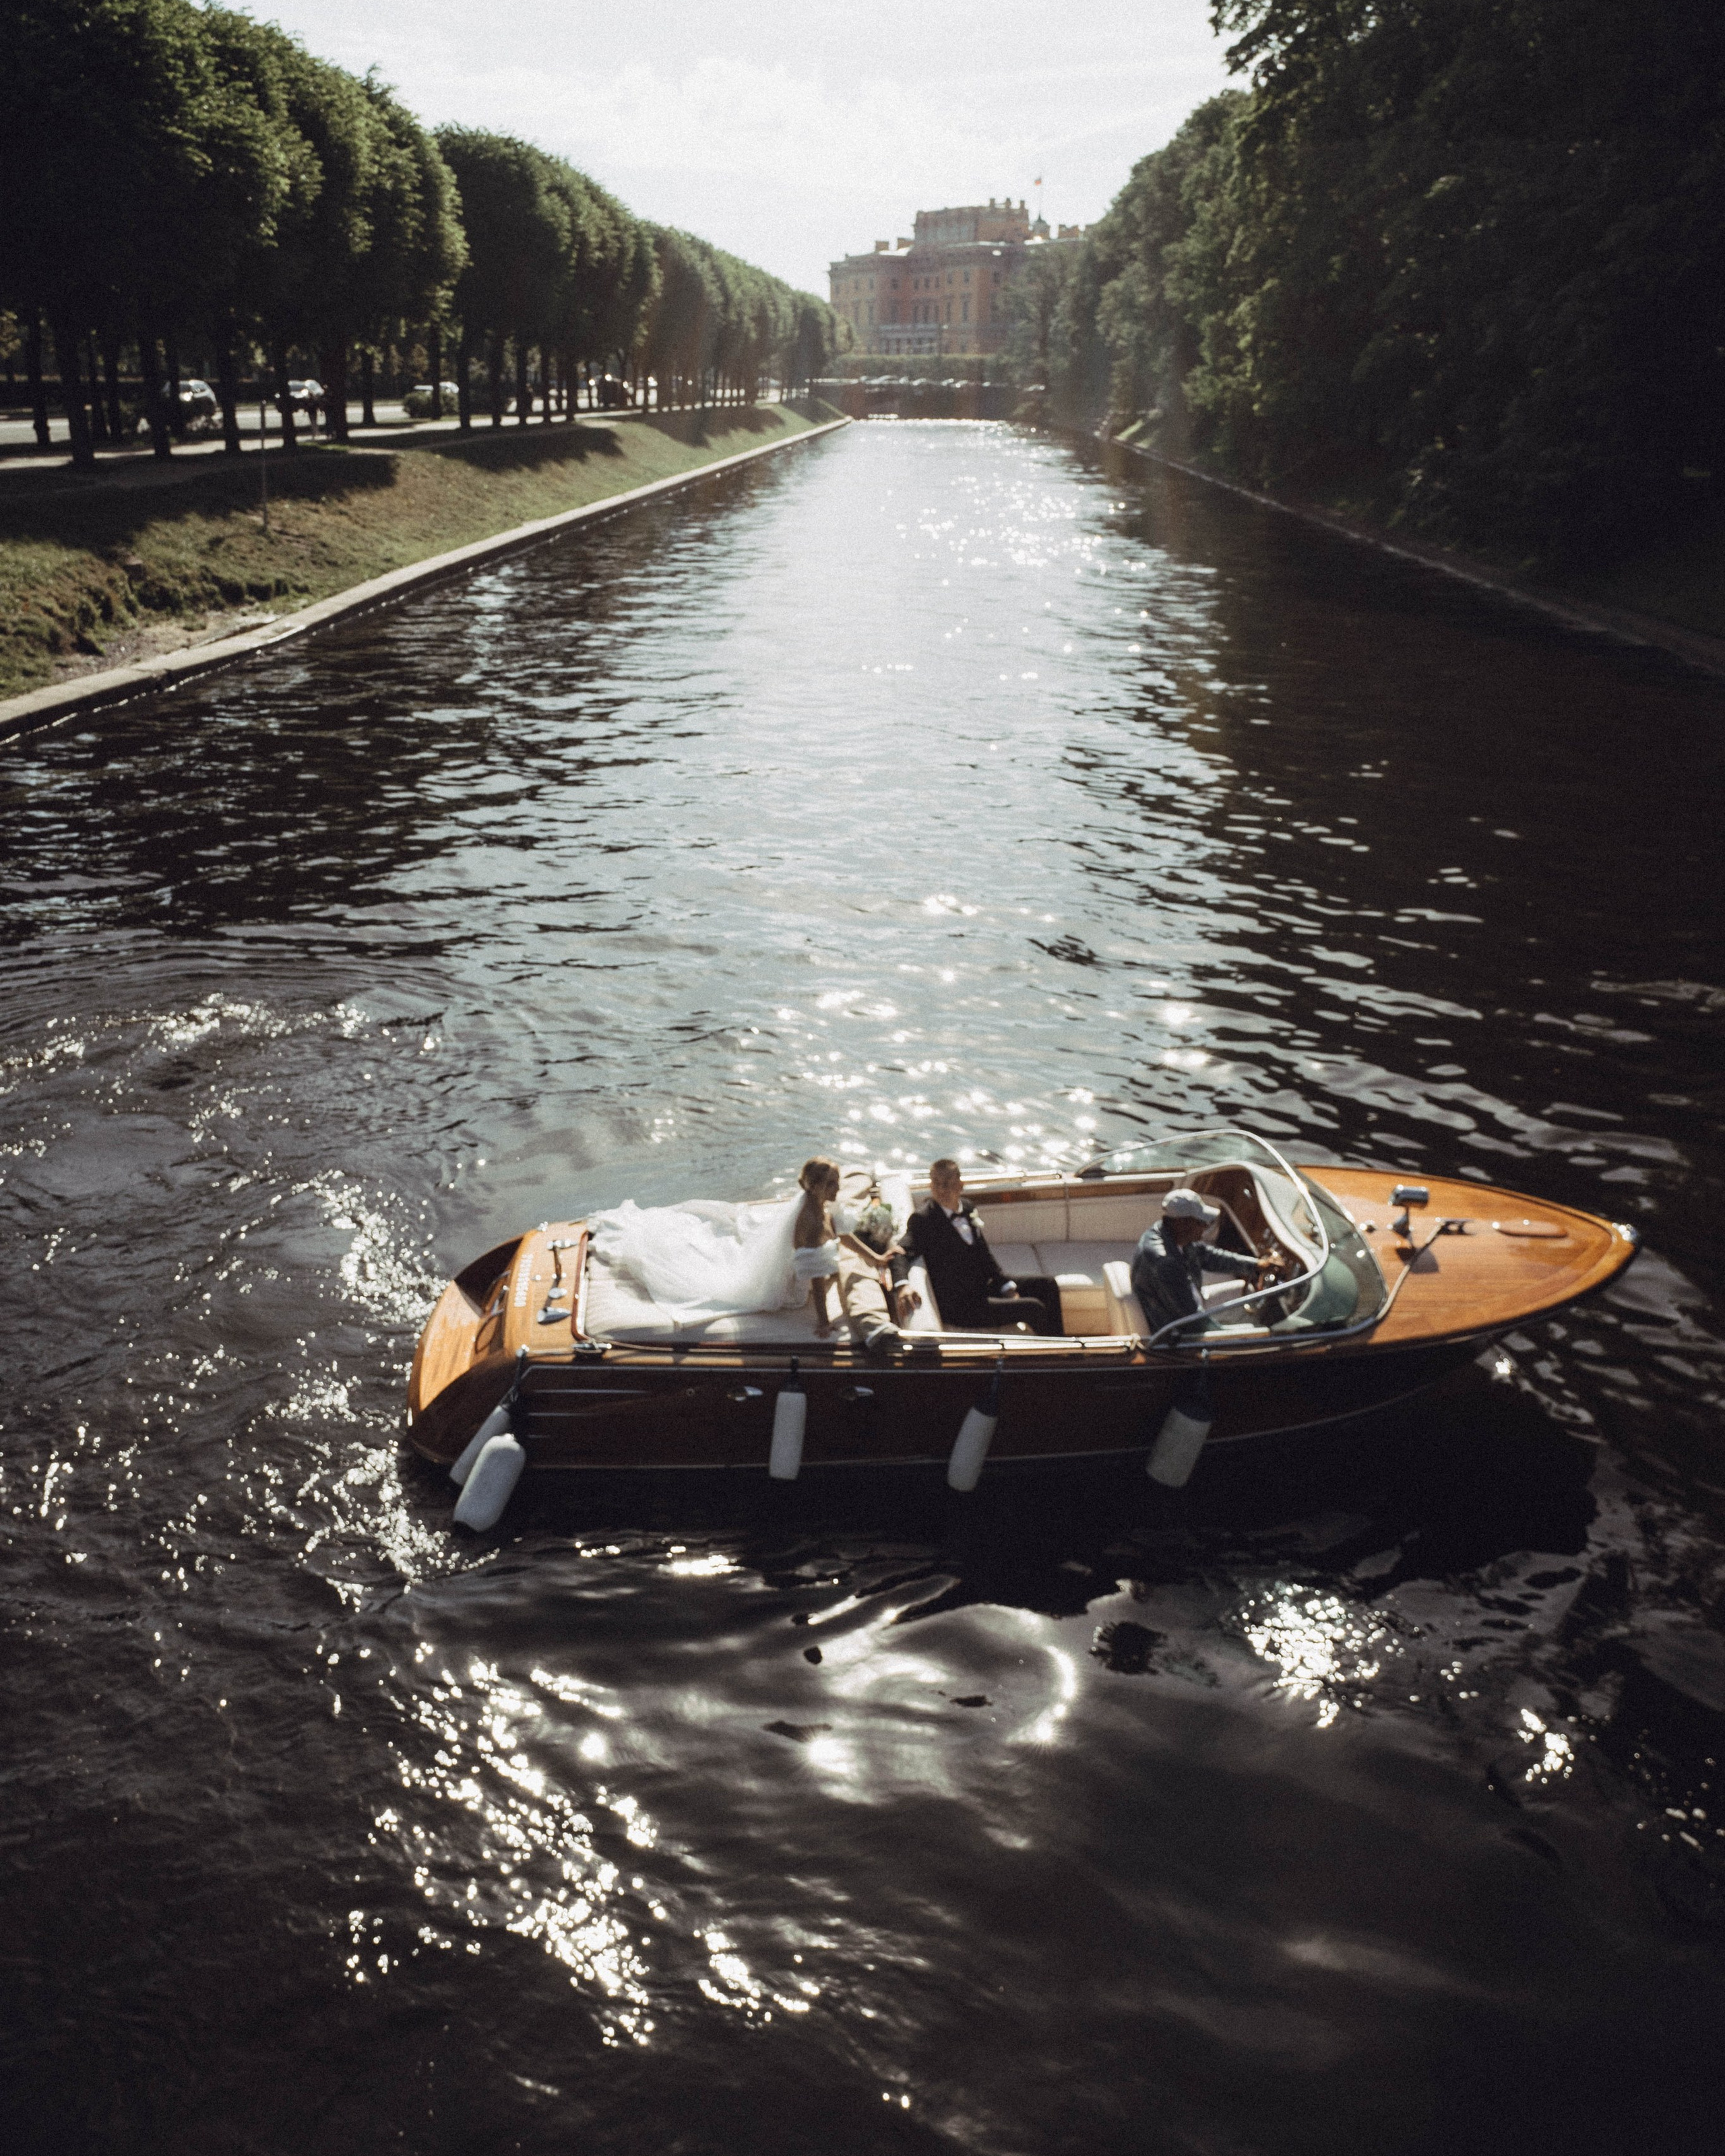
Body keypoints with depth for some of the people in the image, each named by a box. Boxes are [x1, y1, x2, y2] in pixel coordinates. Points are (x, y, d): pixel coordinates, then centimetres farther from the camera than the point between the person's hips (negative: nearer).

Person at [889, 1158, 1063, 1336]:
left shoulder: (967, 1208, 8)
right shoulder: (922, 1220, -14)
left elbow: (984, 1253, 13)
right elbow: (903, 1254, -27)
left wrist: (1007, 1288, 3)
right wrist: (902, 1285, -48)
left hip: (984, 1287, 8)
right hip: (958, 1306, -8)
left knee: (1046, 1285, 8)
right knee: (1033, 1309, -17)